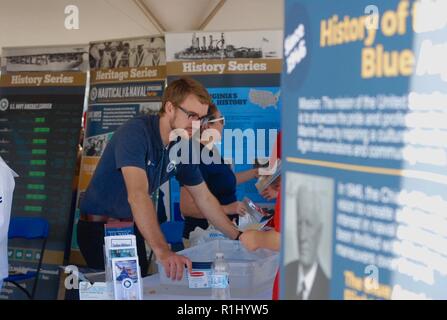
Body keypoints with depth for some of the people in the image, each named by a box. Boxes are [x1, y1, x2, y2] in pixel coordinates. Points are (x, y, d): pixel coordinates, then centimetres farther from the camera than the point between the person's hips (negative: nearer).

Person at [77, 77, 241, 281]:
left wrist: (238, 237, 5)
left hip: (133, 227, 7)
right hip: (99, 227, -7)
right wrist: (162, 251, -49)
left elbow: (204, 198, 10)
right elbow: (137, 194, -38)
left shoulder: (182, 146, -2)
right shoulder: (135, 132, -24)